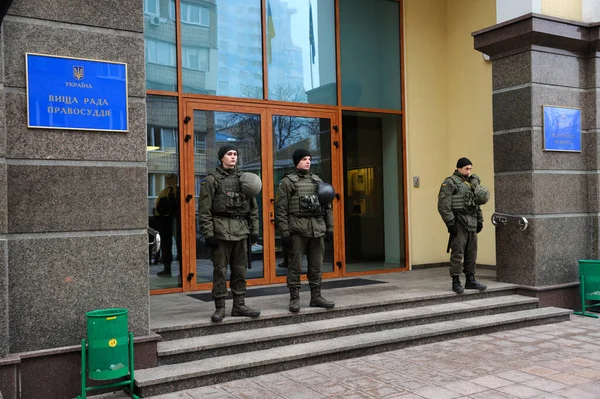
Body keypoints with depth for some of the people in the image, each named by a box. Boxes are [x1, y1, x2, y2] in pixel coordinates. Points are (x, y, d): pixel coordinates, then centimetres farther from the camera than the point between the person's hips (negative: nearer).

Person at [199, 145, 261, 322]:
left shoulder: (244, 178, 14)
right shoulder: (212, 180, 0)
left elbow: (253, 207, 16)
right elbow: (204, 210, -5)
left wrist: (254, 229, 10)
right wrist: (208, 233, -12)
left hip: (241, 230, 5)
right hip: (221, 230, -4)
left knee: (240, 269, 8)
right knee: (220, 270, -1)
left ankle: (239, 305, 18)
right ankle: (219, 307, 7)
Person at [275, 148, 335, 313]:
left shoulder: (318, 180, 16)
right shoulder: (287, 182, 1)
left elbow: (327, 206, 17)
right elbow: (280, 209, -5)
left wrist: (330, 228, 11)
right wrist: (284, 232, -12)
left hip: (317, 230, 5)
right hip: (297, 230, -5)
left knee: (316, 265, 9)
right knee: (295, 266, -1)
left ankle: (316, 297, 18)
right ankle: (294, 299, 7)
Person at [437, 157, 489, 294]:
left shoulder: (472, 182, 18)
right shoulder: (450, 183, -6)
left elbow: (477, 204, 25)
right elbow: (443, 205, -13)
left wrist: (479, 220, 18)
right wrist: (450, 222, -18)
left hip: (472, 223, 8)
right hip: (459, 223, -8)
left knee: (471, 253, 10)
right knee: (457, 253, -7)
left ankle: (470, 280, 18)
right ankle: (456, 282, -1)